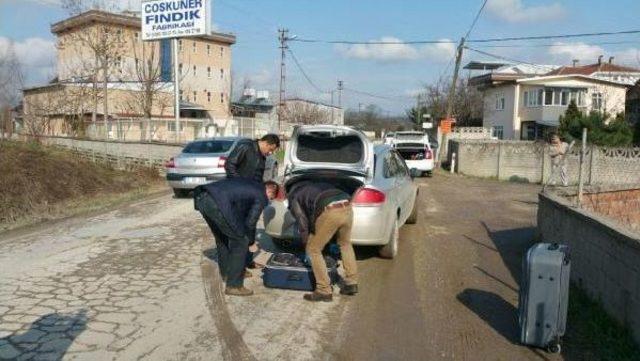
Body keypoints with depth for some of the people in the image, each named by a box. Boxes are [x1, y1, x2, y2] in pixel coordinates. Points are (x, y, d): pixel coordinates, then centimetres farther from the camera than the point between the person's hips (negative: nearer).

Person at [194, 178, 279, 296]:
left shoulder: (250, 183, 31)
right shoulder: (261, 197, 9)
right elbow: (250, 223, 10)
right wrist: (251, 242, 28)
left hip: (202, 198, 9)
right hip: (218, 204, -9)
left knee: (221, 237, 28)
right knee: (241, 241, 6)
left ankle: (226, 273, 42)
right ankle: (234, 285, 10)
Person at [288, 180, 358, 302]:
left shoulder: (294, 197, 23)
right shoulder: (318, 184, 40)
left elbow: (303, 223, 14)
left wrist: (307, 245, 29)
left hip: (330, 212, -6)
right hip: (347, 207, 6)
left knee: (313, 250, 12)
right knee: (345, 243, 30)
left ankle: (324, 291, 14)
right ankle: (352, 283, 32)